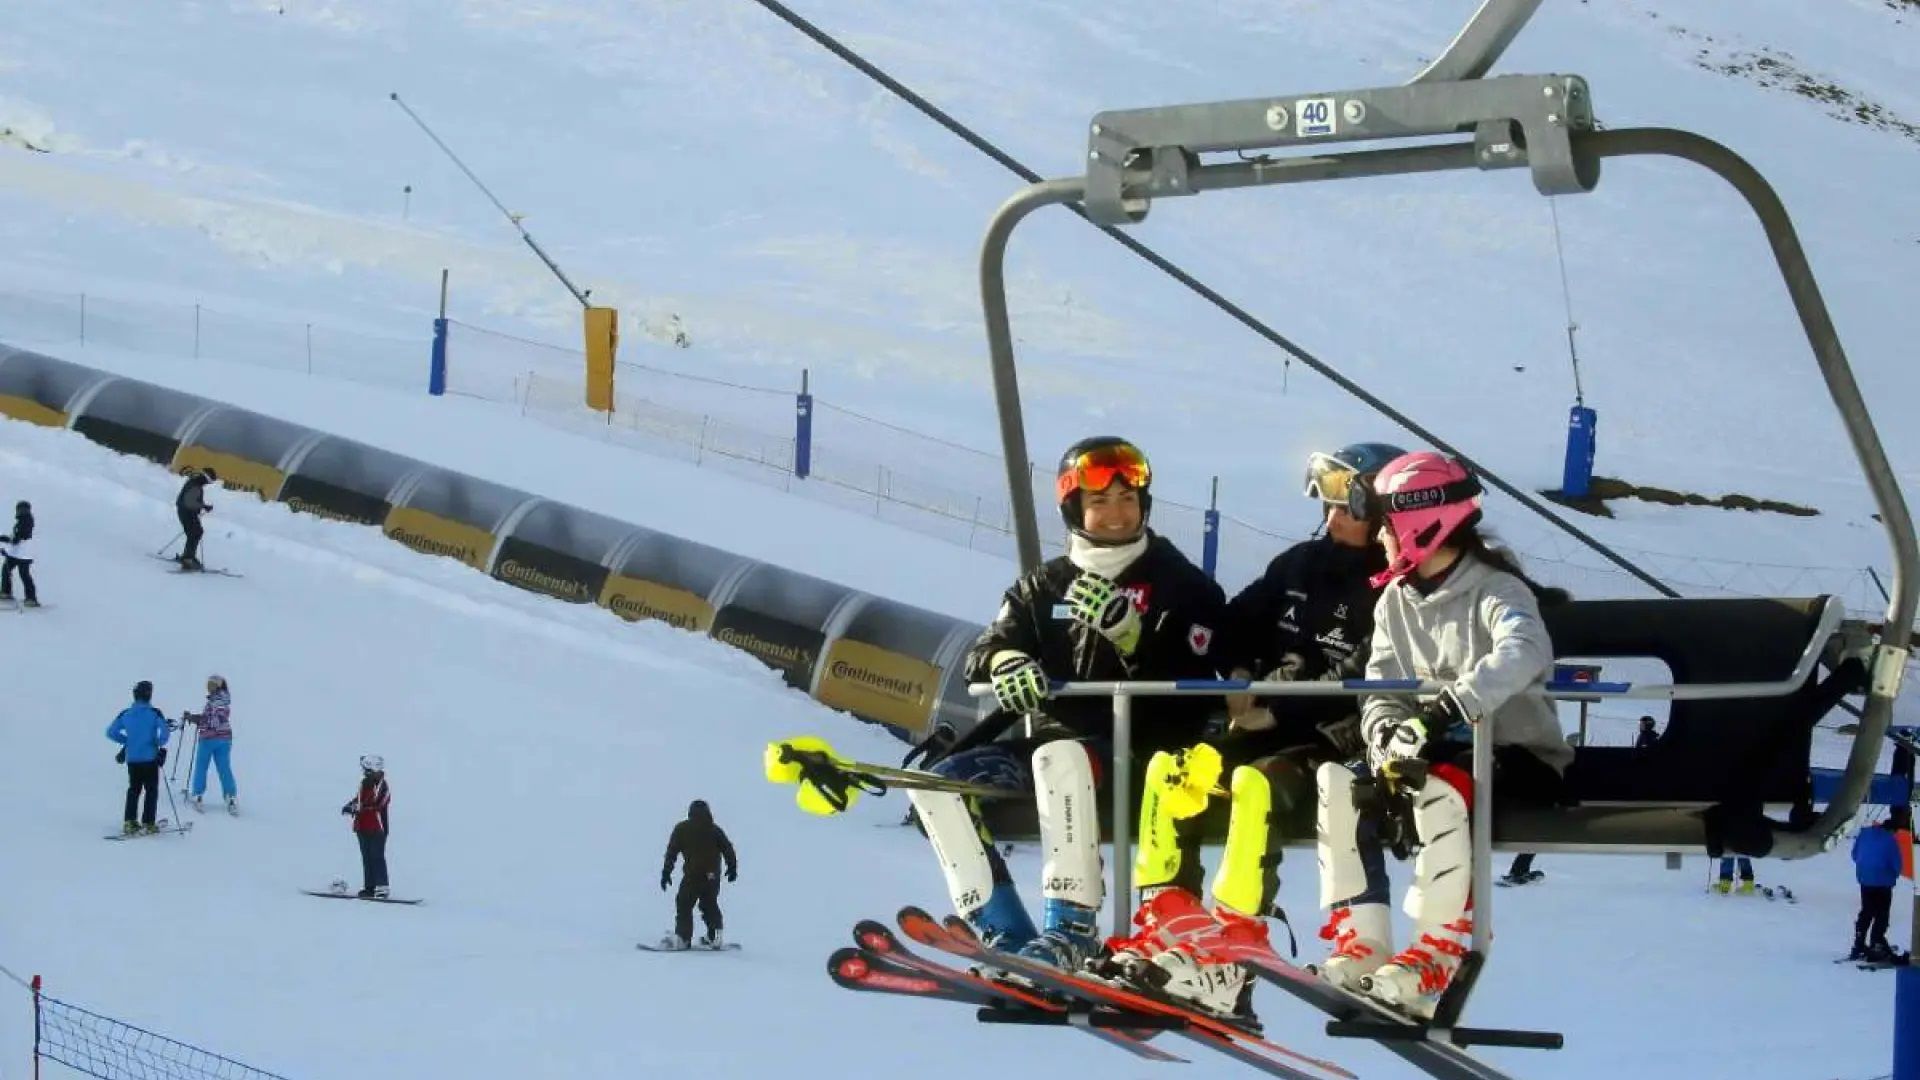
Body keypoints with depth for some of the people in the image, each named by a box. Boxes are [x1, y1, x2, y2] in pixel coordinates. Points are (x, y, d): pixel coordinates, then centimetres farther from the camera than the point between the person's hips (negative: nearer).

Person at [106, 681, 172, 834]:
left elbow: (111, 732, 4)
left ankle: (129, 822, 10)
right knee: (151, 790, 7)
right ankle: (148, 823, 4)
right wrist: (160, 744, -1)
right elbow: (164, 731, -21)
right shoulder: (154, 713, -11)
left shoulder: (125, 714, 1)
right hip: (150, 758, -4)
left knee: (133, 789, 16)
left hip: (132, 758, 4)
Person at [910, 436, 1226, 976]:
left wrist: (1124, 628, -25)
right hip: (1049, 740, 6)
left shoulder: (1181, 585, 2)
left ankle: (1070, 930, -36)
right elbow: (984, 655, 6)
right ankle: (1005, 935, -17)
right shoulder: (1044, 587, 15)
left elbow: (1190, 685, -10)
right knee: (938, 782, -14)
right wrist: (1007, 665, -20)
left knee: (1060, 757, -38)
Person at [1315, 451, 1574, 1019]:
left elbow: (1526, 652, -36)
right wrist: (1387, 731, -23)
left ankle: (1440, 952, -31)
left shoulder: (1495, 590, -14)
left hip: (1522, 760, -7)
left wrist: (1455, 704, -50)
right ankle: (1360, 943, -14)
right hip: (1439, 753, 7)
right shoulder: (1397, 601, 9)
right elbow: (1381, 687, 1)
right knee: (1338, 783, -14)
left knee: (1441, 787, -37)